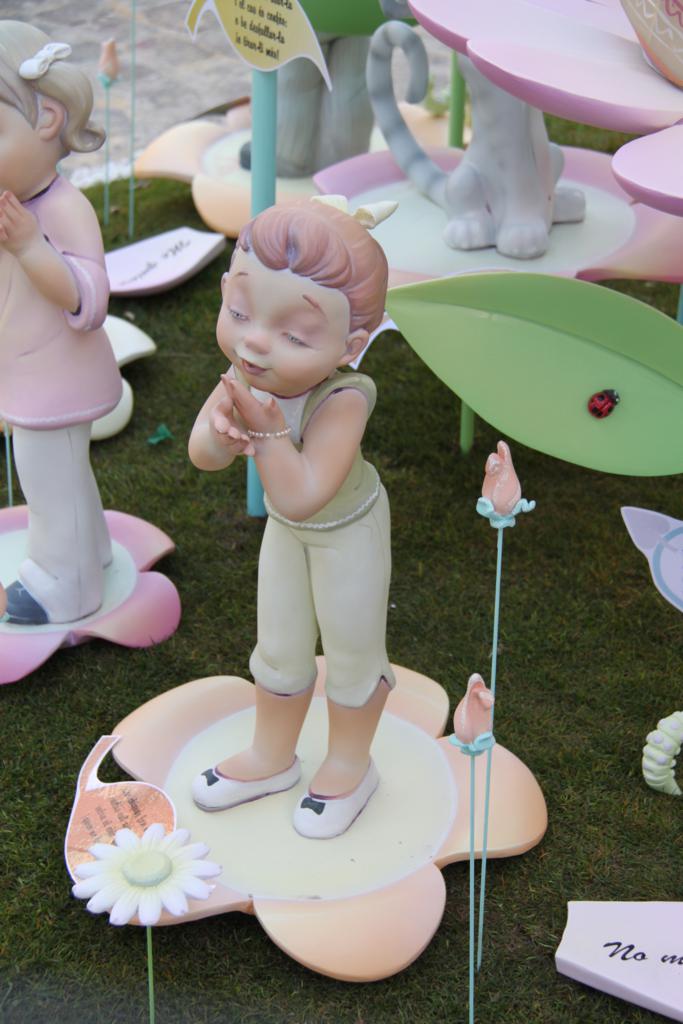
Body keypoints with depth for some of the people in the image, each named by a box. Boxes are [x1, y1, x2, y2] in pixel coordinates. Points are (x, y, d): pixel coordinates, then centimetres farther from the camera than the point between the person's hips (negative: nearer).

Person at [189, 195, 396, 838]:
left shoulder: (341, 400, -40)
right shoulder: (249, 370, -23)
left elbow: (301, 496, -43)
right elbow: (203, 457, -20)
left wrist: (266, 430, -47)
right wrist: (220, 427, -40)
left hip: (347, 532, -6)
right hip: (285, 530, 6)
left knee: (352, 653, 15)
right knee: (279, 647, 21)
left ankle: (350, 765, 39)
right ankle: (273, 757, 43)